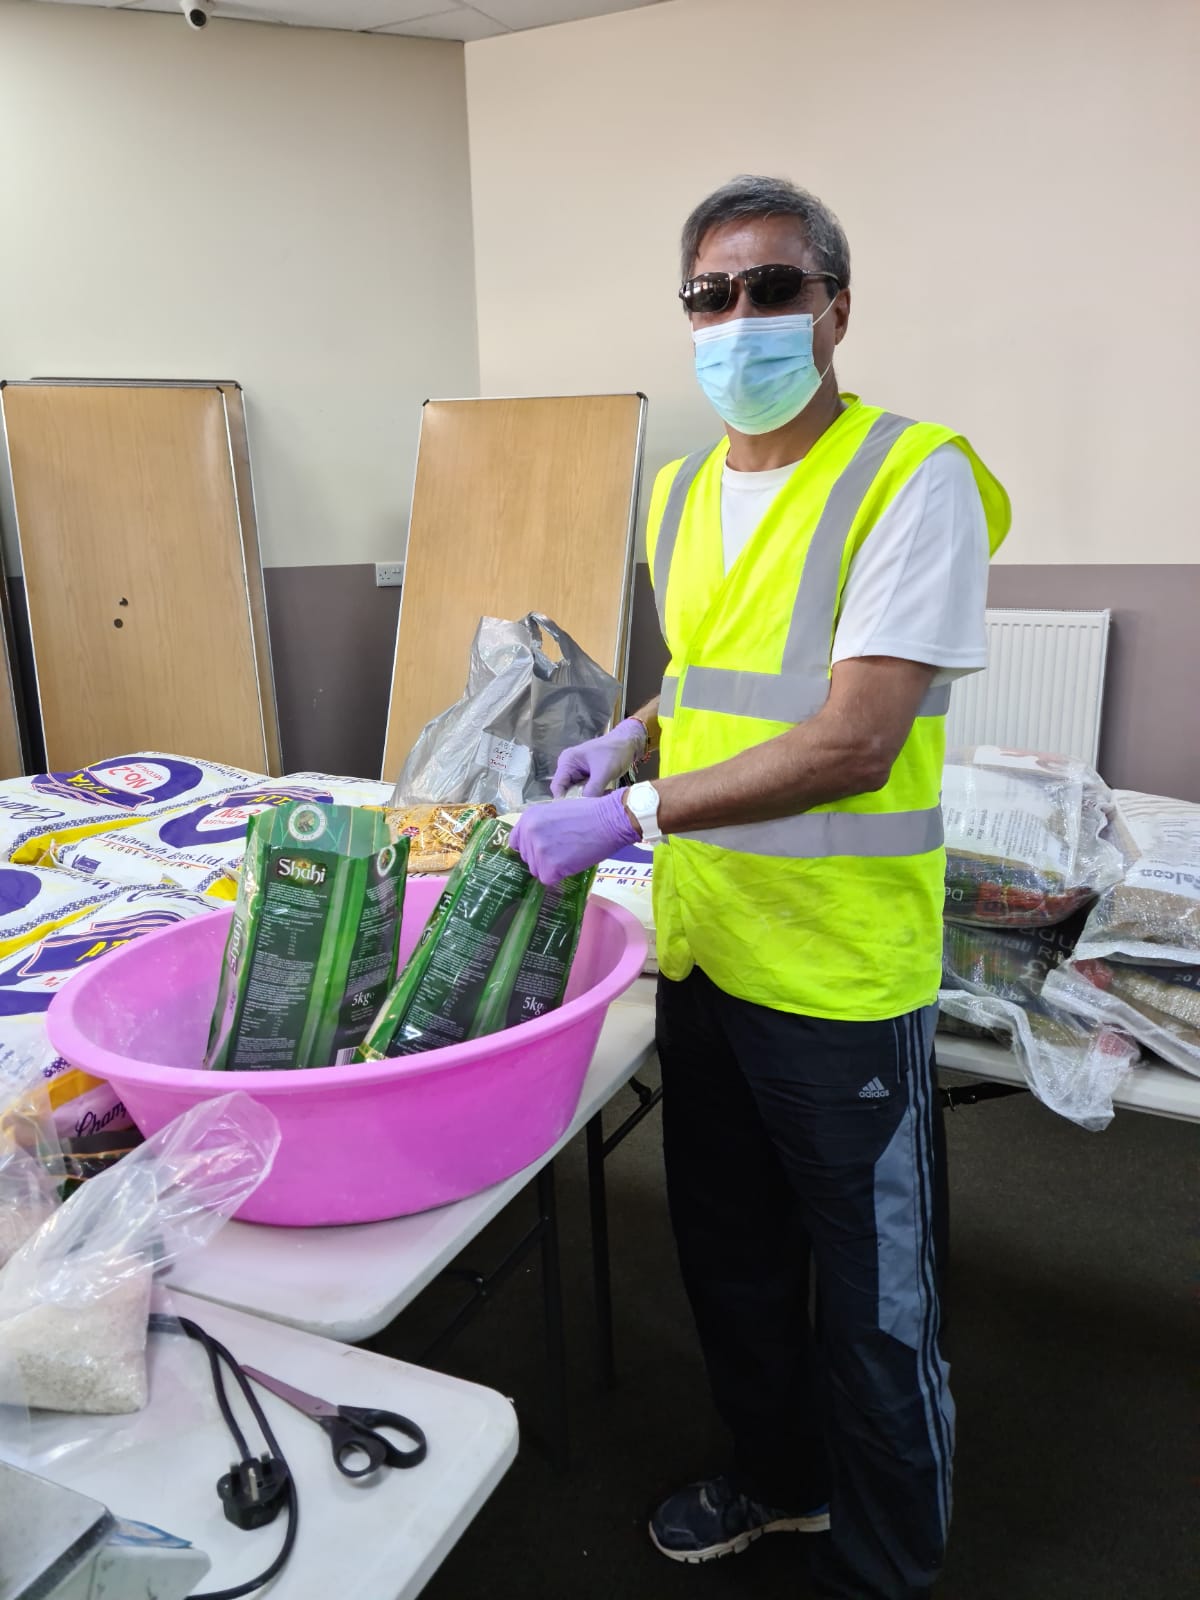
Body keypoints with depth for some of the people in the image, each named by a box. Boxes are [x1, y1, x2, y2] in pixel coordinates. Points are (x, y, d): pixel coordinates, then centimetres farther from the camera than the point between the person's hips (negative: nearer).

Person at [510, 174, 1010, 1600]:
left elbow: (852, 744, -23)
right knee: (730, 1253, 23)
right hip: (700, 948, 7)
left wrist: (633, 814, -24)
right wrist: (631, 738, 3)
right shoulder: (682, 493, 9)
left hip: (842, 976, -7)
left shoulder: (914, 478, -14)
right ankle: (778, 1476, 50)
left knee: (873, 1299, 12)